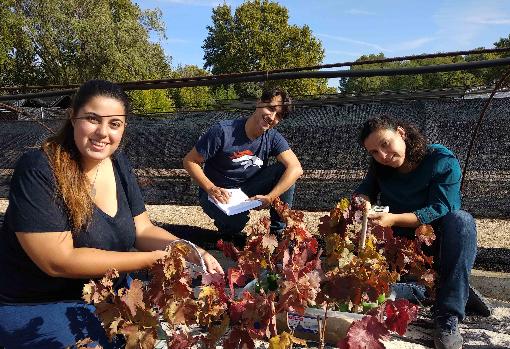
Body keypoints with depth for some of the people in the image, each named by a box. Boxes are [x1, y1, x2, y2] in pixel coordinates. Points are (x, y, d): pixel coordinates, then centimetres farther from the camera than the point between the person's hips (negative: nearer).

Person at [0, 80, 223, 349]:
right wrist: (155, 258, -25)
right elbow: (59, 261, -26)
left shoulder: (117, 162, -1)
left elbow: (142, 229, 1)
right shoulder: (38, 171, -22)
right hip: (35, 306, -6)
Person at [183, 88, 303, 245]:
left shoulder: (273, 138, -9)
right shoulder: (224, 131, -21)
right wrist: (211, 188, -26)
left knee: (284, 170, -18)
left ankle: (279, 231, -5)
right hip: (218, 193, -4)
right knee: (237, 220, -36)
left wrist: (270, 197, -34)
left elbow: (296, 169, -23)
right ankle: (227, 229, 4)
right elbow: (190, 161, -14)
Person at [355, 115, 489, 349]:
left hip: (435, 242, -3)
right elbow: (365, 191, 2)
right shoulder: (379, 167, 1)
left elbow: (440, 209, -24)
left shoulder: (444, 161, -16)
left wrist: (394, 219, -36)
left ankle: (447, 317, -36)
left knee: (461, 221, -35)